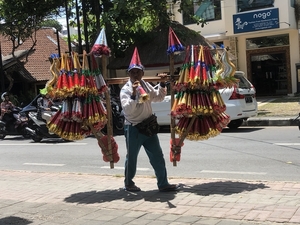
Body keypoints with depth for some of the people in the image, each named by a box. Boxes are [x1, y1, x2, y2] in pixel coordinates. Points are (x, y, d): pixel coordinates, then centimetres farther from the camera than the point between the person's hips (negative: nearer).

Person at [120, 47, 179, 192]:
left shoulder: (146, 85, 7)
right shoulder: (125, 90, -12)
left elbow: (158, 98, 16)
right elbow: (127, 110, -24)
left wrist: (162, 84, 3)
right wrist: (133, 94, -33)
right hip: (133, 128, -6)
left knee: (157, 156, 6)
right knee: (132, 158, 8)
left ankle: (163, 184, 14)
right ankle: (128, 183, 26)